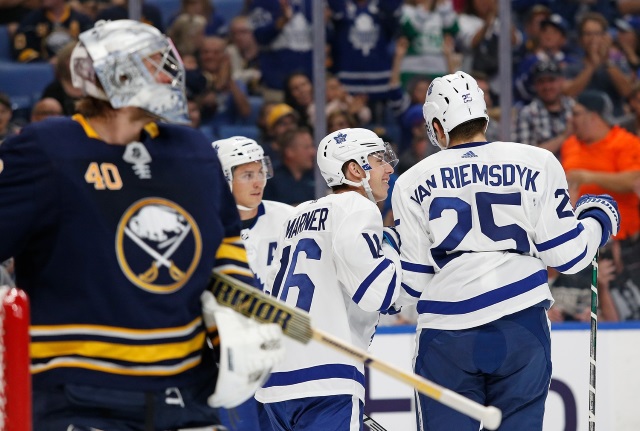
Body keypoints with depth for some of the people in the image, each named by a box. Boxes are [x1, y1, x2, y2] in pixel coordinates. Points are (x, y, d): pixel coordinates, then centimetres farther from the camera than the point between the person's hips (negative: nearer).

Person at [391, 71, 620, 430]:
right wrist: (600, 219, 23)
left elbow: (410, 283, 5)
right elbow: (566, 254, 4)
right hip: (522, 327, 0)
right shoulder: (537, 163, 4)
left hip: (446, 334, 0)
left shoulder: (412, 182, 6)